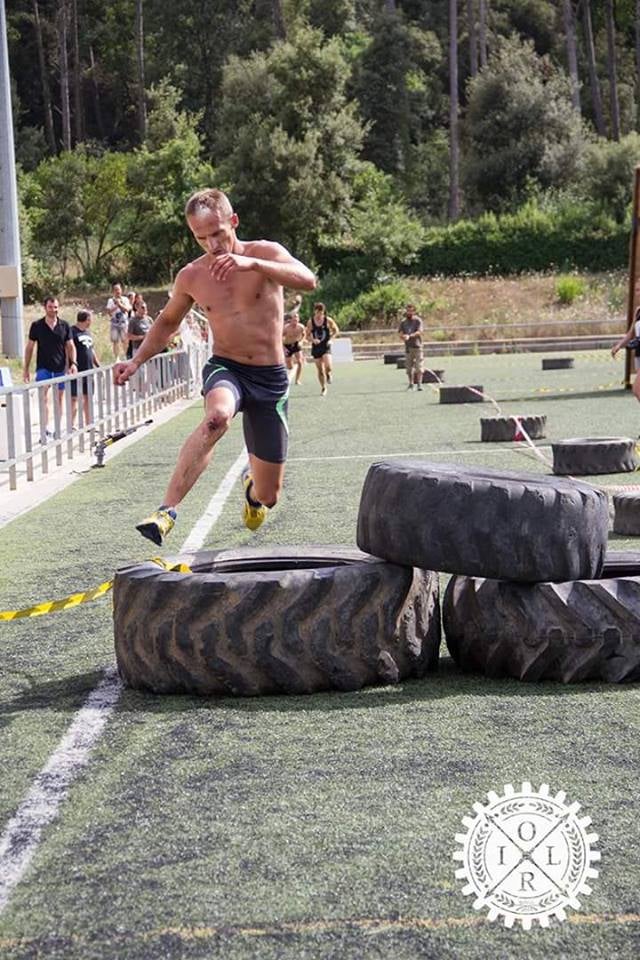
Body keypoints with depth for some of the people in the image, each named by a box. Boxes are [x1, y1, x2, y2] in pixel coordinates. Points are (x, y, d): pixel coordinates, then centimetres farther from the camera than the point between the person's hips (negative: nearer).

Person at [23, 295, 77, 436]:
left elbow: (70, 346, 7)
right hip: (43, 367, -2)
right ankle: (44, 431, -18)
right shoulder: (37, 326, -1)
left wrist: (73, 363, -8)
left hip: (60, 368, 2)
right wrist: (25, 369, 4)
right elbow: (29, 347, 5)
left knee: (59, 399, 10)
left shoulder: (64, 326, 3)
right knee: (44, 397, -15)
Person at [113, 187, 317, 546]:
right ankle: (167, 510, -42)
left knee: (269, 496, 5)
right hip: (226, 369, 0)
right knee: (218, 416, -40)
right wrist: (137, 360, 8)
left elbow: (308, 280, -25)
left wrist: (252, 264, -38)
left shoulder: (265, 252, -6)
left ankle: (251, 482, 46)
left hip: (271, 378, 0)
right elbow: (167, 321, 21)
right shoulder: (191, 277, 2)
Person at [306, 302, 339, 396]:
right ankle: (323, 388, 21)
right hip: (316, 347, 1)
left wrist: (331, 339, -9)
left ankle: (328, 374, 13)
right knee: (320, 370, 5)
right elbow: (307, 335, 2)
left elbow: (336, 331, 6)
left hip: (326, 346, -1)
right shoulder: (311, 322, -4)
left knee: (328, 366, -23)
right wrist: (313, 340, -18)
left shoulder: (328, 320, -5)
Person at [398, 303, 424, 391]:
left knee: (419, 366, -9)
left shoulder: (418, 320, -1)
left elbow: (419, 332, -14)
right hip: (408, 347, 4)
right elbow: (401, 334, 5)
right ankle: (411, 384, 16)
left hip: (417, 346, -4)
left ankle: (419, 383, -7)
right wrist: (404, 336, -19)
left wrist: (410, 336, -29)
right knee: (409, 367, 6)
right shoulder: (403, 322, 11)